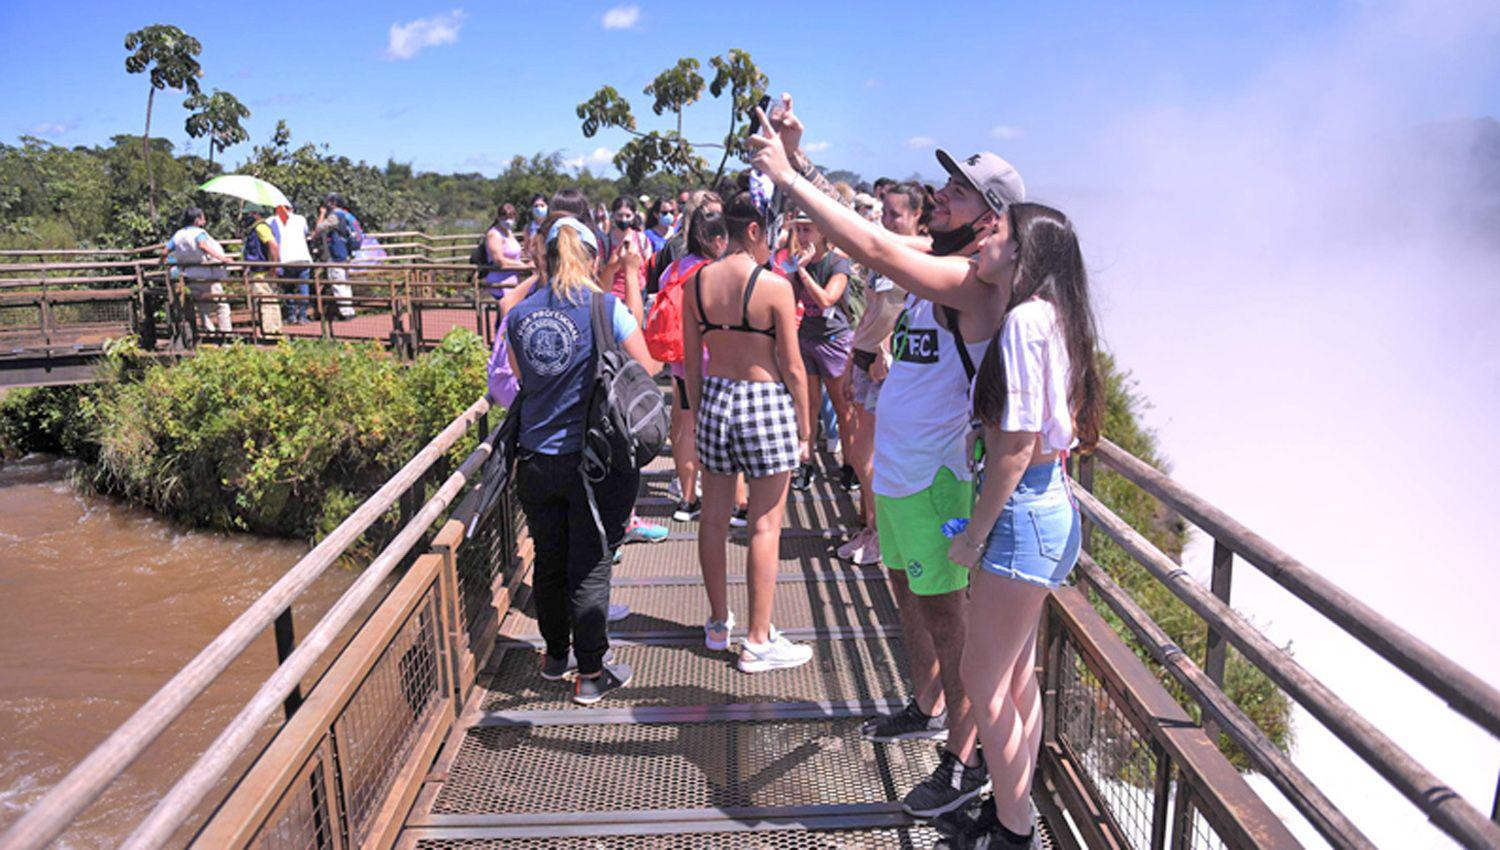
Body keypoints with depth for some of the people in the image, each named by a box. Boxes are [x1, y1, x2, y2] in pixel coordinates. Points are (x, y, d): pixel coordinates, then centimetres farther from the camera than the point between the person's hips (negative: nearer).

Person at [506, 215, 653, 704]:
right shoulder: (606, 308, -12)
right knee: (590, 567, 5)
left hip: (536, 458, 4)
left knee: (549, 559, 18)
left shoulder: (519, 315, 2)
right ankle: (590, 673, 15)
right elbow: (646, 371, -3)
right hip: (596, 459, -4)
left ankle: (555, 654, 36)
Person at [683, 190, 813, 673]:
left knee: (714, 518, 16)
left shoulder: (696, 283, 1)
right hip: (766, 403, -5)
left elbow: (691, 362, 7)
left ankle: (719, 623, 32)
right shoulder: (774, 286, -13)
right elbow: (792, 368, -10)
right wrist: (804, 428, 1)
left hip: (715, 399, 5)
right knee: (765, 525, 4)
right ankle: (758, 642, 12)